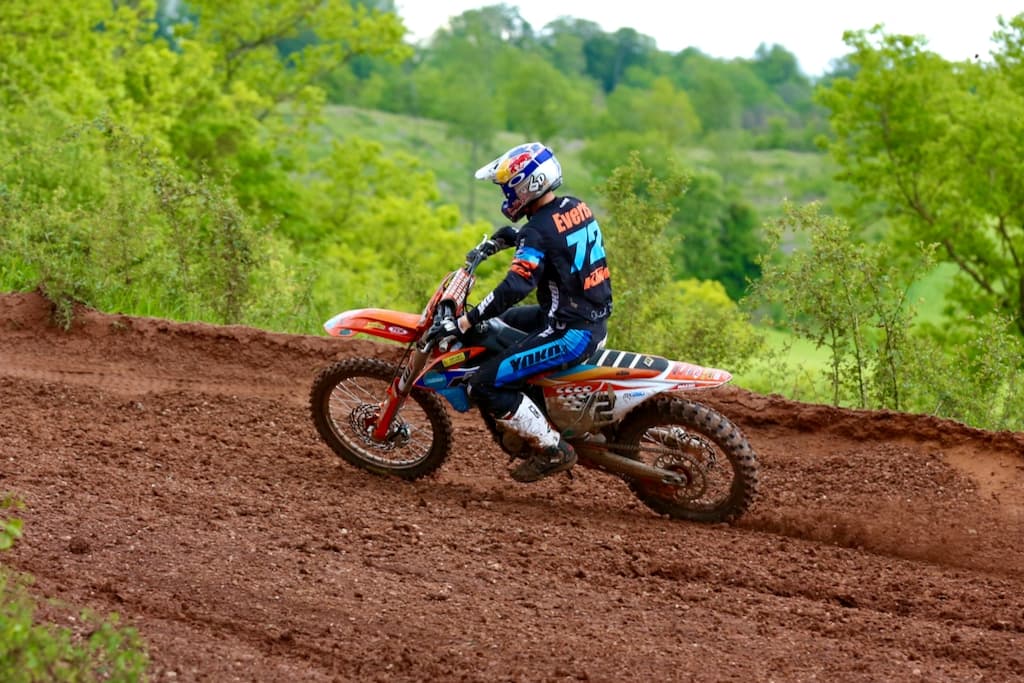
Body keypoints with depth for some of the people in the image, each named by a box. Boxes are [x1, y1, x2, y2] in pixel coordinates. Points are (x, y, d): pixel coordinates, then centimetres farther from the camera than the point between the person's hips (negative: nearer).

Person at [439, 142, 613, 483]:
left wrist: (465, 322, -27)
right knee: (504, 321, 30)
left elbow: (514, 288, -30)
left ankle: (553, 449, -6)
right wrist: (516, 236, 26)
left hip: (570, 332, -10)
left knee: (485, 385, -12)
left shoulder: (537, 232, -19)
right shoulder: (577, 207, 7)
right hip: (595, 318, 10)